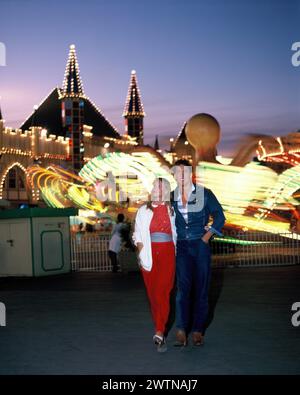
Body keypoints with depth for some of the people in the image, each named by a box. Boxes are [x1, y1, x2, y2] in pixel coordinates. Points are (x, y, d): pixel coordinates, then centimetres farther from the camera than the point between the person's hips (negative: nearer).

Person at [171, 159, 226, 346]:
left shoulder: (205, 193, 1)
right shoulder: (172, 196, 7)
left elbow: (219, 217, 6)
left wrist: (207, 236, 0)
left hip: (200, 245, -1)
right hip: (181, 247, 1)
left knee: (201, 287, 1)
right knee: (183, 286, -10)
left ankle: (197, 330, 9)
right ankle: (181, 331, -12)